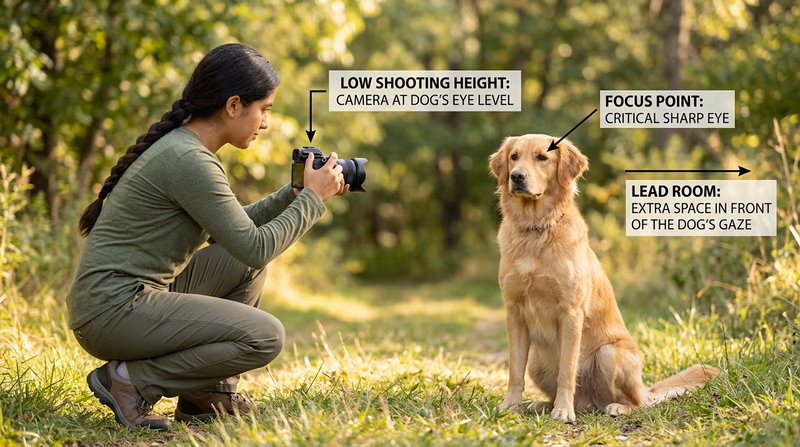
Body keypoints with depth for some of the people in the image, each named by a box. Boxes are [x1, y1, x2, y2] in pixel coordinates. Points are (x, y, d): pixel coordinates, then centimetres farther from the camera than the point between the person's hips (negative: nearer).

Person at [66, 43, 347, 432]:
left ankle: (208, 396, 13)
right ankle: (130, 381, -8)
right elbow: (255, 248, -17)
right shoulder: (188, 160, -18)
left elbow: (232, 229, 22)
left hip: (135, 296, 10)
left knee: (243, 264, 16)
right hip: (112, 312, -10)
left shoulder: (183, 147, 13)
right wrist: (312, 198, -6)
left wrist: (295, 194, 12)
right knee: (264, 337, -17)